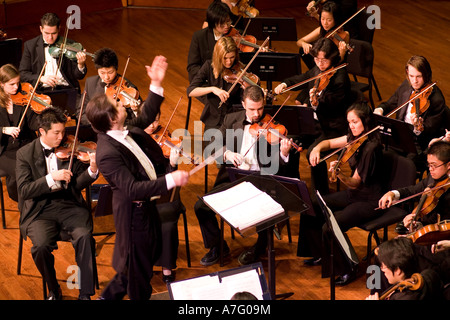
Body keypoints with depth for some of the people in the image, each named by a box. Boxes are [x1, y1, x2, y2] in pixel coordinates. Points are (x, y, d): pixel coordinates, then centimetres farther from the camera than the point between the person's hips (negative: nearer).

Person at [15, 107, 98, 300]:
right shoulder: (25, 154, 2)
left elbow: (77, 184, 1)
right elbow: (24, 190, -8)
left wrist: (92, 170, -19)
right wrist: (52, 178, -20)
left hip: (70, 206, 1)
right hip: (40, 210, -1)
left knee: (85, 237, -29)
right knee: (41, 245, -29)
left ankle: (85, 293, -18)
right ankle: (53, 290, -2)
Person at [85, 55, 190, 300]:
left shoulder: (122, 131, -6)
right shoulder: (108, 153, -32)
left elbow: (147, 115, 13)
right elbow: (133, 189, -35)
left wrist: (156, 84, 5)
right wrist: (170, 180, -35)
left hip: (147, 204, 10)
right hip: (134, 212, -10)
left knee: (151, 253, 26)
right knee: (138, 265, 9)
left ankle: (109, 296, 43)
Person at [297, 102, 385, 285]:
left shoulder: (371, 147, -24)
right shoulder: (355, 138, 1)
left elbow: (355, 183, -23)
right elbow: (329, 143, 15)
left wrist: (339, 174, -41)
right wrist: (317, 148, -7)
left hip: (369, 201, -9)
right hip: (353, 193, 9)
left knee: (329, 228, -25)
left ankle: (347, 269, -4)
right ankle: (321, 255, 22)